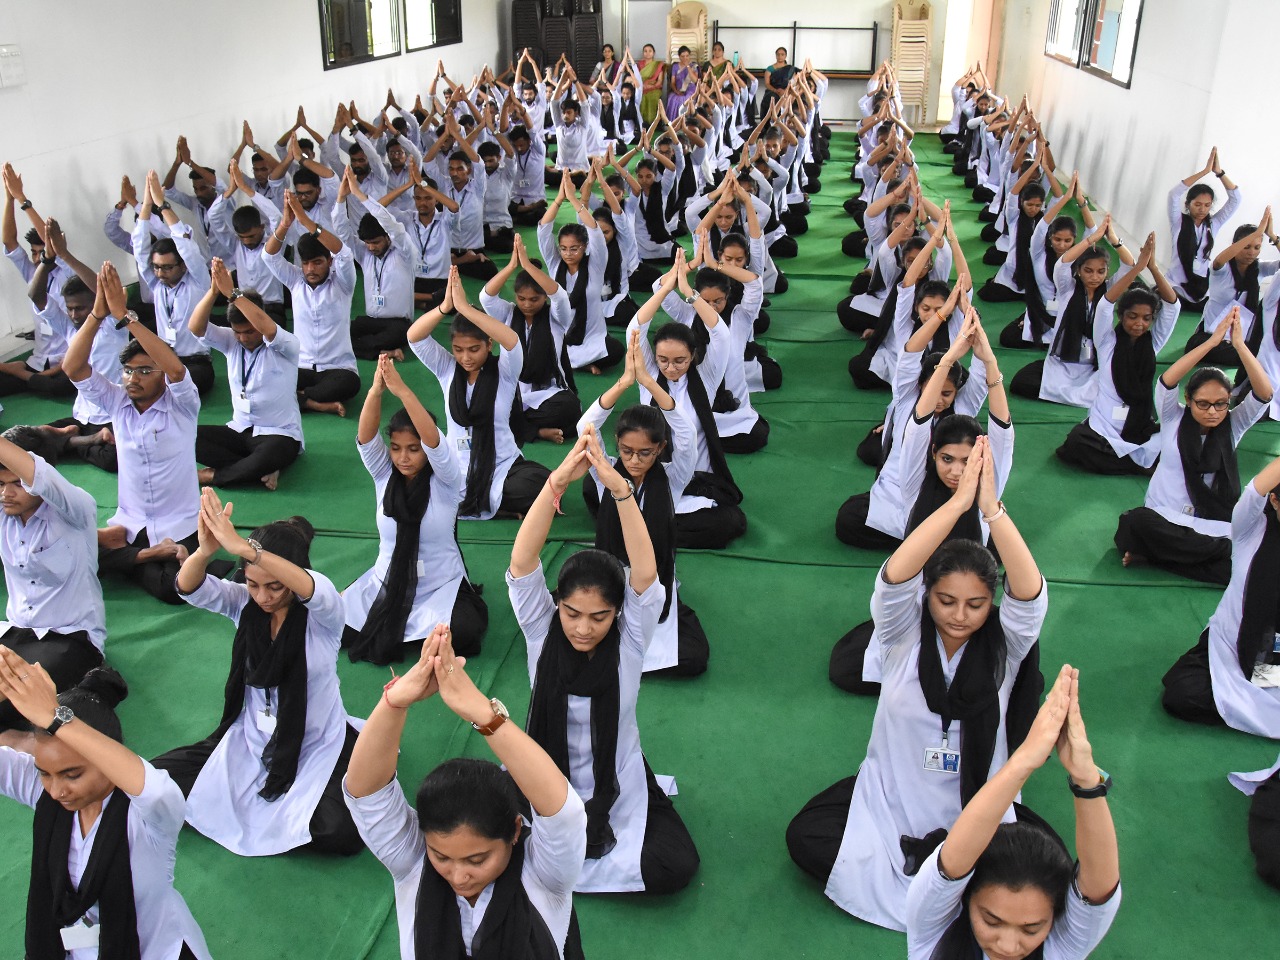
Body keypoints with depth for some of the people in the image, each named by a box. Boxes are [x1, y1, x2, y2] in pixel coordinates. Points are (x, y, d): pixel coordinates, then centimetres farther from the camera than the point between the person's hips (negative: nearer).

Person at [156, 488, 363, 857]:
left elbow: (315, 590, -41)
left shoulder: (323, 612, -17)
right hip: (250, 740, 4)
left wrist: (241, 547, -53)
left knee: (342, 832, -28)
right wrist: (206, 550, -46)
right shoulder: (243, 602, -5)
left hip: (317, 747, -4)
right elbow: (190, 589, -21)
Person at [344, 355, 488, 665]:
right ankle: (393, 627, 12)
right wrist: (376, 390, -38)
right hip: (386, 584, 3)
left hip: (441, 586, -3)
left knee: (464, 630, -32)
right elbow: (365, 438, -20)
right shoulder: (384, 474, -2)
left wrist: (402, 390, -43)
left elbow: (433, 441, -31)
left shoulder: (446, 481, -12)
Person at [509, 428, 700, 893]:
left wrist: (620, 489, -46)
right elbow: (522, 563, -29)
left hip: (616, 787, 0)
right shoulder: (541, 630, -13)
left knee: (674, 867, -20)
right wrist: (557, 482, -44)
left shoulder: (630, 640, -15)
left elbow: (645, 575, -32)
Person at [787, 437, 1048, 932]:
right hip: (889, 797, 0)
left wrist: (991, 508, -40)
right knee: (804, 837, -19)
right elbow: (894, 576, -32)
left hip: (975, 812, 0)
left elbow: (1030, 593, -32)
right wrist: (959, 501, -38)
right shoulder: (905, 634, -11)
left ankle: (905, 863, -4)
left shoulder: (1004, 645, -11)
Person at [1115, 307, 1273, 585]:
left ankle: (1152, 554, -13)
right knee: (1136, 521, -37)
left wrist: (1239, 343, -22)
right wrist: (1212, 341, -23)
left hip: (1213, 525, 2)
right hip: (1164, 518, -1)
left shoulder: (1233, 425, 3)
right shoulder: (1173, 419, 0)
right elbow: (1167, 381, -19)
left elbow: (1265, 393, -14)